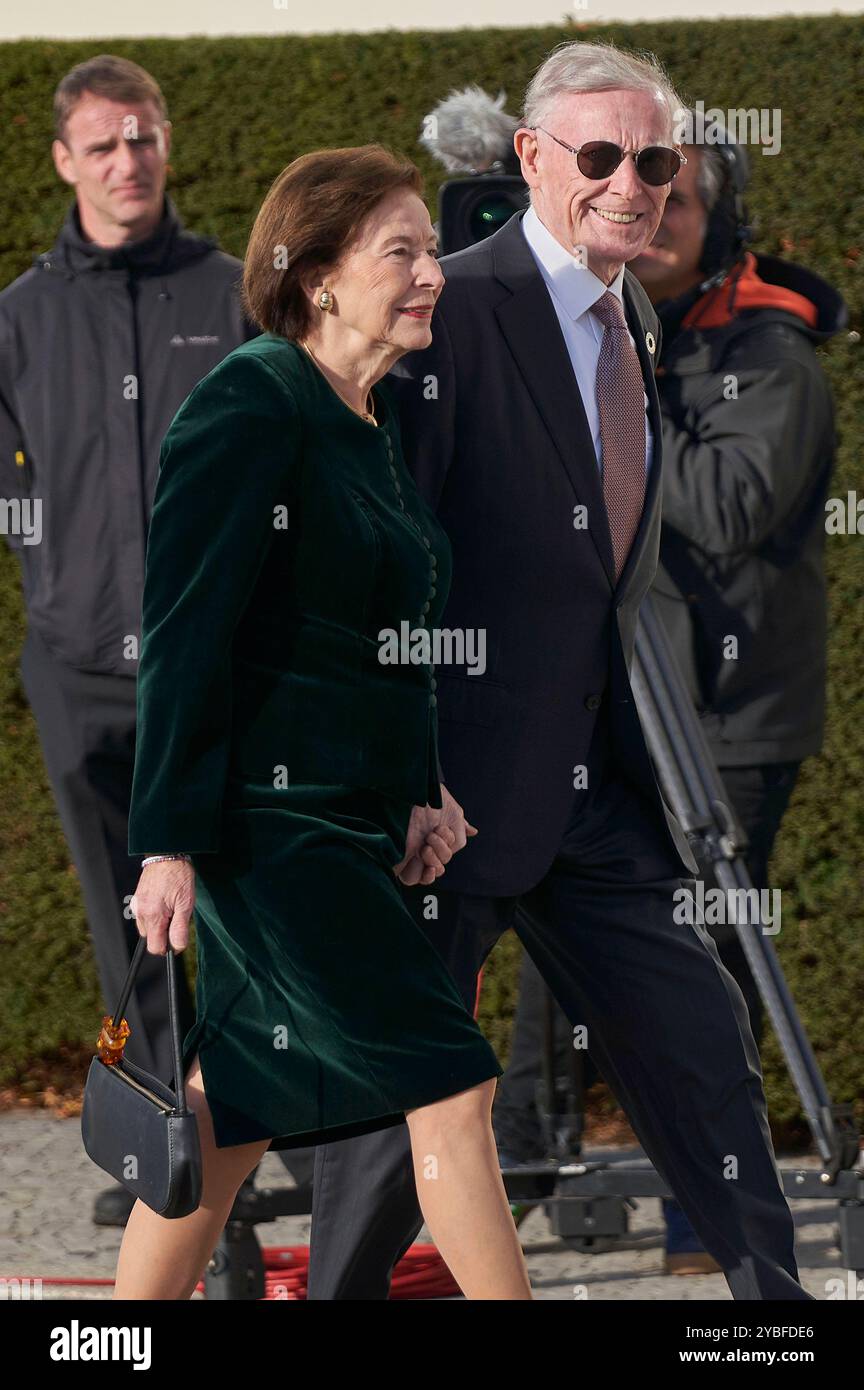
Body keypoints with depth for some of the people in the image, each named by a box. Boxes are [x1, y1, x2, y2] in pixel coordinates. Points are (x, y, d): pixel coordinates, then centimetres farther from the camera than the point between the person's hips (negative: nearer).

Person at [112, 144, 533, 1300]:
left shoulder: (373, 424, 13)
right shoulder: (250, 407, -14)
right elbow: (183, 632, -17)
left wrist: (418, 794, 8)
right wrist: (168, 843, -19)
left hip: (347, 827, 9)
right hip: (268, 816, -9)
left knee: (230, 1119, 12)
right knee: (450, 1084, -9)